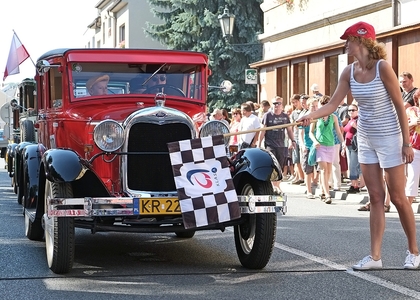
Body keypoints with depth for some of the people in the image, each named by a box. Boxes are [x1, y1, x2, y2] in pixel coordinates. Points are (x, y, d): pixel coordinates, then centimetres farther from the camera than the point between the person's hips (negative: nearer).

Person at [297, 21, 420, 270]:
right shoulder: (349, 72, 0)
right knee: (376, 197, 7)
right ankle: (375, 256, 8)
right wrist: (311, 116, -19)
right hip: (365, 138, 6)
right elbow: (333, 104, 0)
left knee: (398, 197, 1)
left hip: (389, 137, -6)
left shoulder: (383, 67, -17)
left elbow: (400, 106, -14)